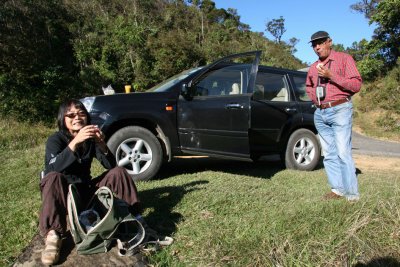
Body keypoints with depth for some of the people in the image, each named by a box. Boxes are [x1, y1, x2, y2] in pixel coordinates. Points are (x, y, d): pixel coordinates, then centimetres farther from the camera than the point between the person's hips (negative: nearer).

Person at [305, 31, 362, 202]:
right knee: (329, 154, 6)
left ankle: (352, 194, -2)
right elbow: (308, 86, 33)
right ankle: (337, 189, 13)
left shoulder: (343, 58, 0)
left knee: (343, 153, -10)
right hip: (320, 114, 6)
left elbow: (357, 84, -8)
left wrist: (331, 75, -16)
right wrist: (314, 97, 13)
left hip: (340, 110, -6)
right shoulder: (313, 67, 17)